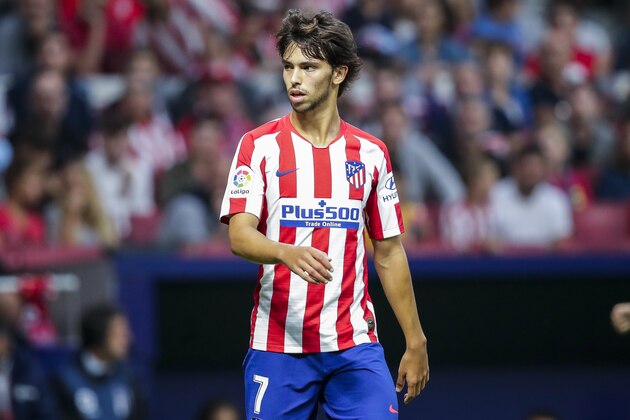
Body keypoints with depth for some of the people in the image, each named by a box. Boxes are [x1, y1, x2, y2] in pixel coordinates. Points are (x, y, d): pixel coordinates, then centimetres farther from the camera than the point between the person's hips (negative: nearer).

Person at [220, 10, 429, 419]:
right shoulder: (259, 146, 0)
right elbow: (240, 235, -12)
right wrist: (287, 253, -34)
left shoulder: (371, 152, 9)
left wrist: (415, 342, 11)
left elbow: (389, 253, 14)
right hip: (278, 345, -2)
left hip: (355, 346, 2)